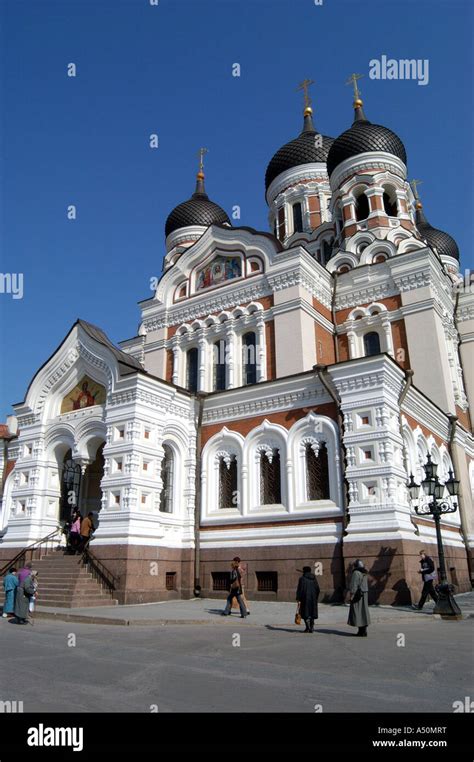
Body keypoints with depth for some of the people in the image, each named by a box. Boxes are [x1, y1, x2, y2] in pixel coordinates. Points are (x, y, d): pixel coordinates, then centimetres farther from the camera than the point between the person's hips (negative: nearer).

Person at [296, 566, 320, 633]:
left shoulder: (302, 579, -6)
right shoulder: (314, 578, 8)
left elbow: (300, 589, -11)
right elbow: (317, 589, 9)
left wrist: (298, 599, -9)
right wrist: (316, 598, 17)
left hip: (305, 597, -4)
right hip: (313, 598, 4)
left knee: (305, 612, 3)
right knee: (312, 612, 12)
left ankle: (308, 627, -8)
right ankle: (312, 628, 9)